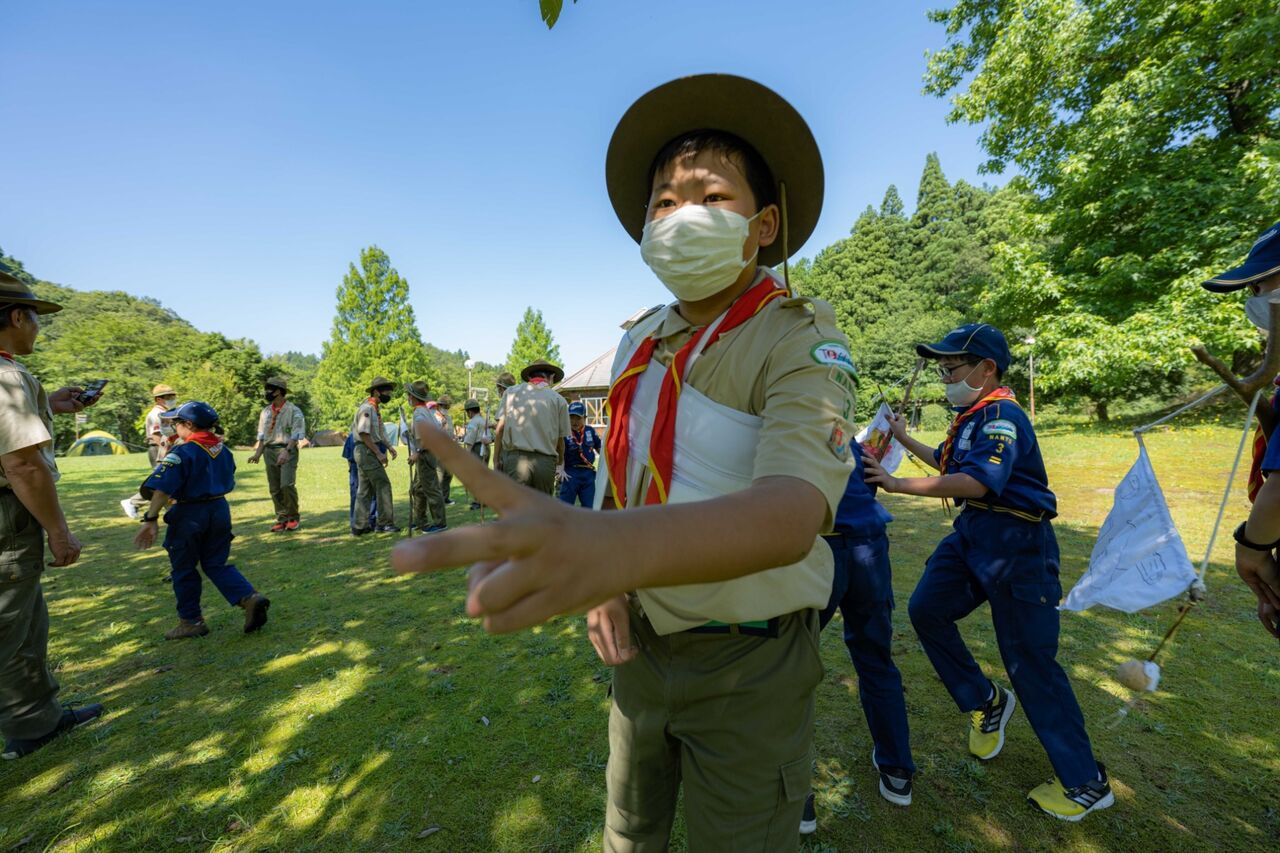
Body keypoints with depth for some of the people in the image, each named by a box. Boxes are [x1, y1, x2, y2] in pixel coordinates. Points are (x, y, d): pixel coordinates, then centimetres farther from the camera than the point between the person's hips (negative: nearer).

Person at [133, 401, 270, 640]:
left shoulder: (182, 453, -15)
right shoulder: (223, 450, 6)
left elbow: (162, 489, -22)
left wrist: (151, 519, -20)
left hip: (189, 515, -6)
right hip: (220, 510, 6)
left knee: (183, 569, 11)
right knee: (217, 564, 14)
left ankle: (191, 621, 20)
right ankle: (250, 597, -7)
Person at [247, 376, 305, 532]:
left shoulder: (293, 411, -5)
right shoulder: (266, 411, 15)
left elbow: (295, 435, -12)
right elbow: (262, 435, 18)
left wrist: (286, 451, -24)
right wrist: (258, 453, 8)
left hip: (287, 451, -6)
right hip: (270, 451, 6)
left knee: (287, 485, -15)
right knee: (274, 488, 6)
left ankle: (294, 517, 1)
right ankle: (281, 519, 14)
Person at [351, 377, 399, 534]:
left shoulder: (376, 409, 16)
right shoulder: (366, 408, -15)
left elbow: (380, 432, 21)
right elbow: (364, 434, -20)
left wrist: (389, 447, 8)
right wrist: (378, 453, -19)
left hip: (368, 452, 10)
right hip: (366, 451, -10)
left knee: (365, 489, 12)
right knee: (383, 485, -6)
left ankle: (360, 526, 17)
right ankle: (385, 523, 0)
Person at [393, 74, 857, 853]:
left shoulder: (802, 341, -19)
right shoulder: (639, 345, 1)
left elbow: (792, 510, -36)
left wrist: (616, 546, -55)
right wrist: (606, 581, -9)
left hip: (747, 663, -5)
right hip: (643, 642, 5)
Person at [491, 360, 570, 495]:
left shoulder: (511, 392, 10)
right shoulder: (558, 399, 7)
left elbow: (500, 429, 3)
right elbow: (560, 439, 10)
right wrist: (560, 463, 27)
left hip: (515, 458, 0)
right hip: (546, 462, 1)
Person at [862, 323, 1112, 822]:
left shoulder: (1001, 415, -18)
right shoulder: (971, 416, 12)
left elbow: (975, 481, -32)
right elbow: (948, 464, 29)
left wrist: (898, 485, -33)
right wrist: (904, 440, 28)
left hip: (1015, 543, -9)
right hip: (973, 533, 9)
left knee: (1029, 660, -1)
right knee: (927, 609, 4)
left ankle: (1086, 783, 19)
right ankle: (986, 703, 25)